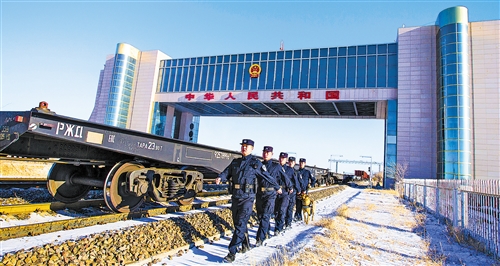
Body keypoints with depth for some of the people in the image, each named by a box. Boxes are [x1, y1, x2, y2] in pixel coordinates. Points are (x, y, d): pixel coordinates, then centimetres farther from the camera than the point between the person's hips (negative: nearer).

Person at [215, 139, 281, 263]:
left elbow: (267, 176, 5)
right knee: (237, 223, 15)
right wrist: (220, 178, -16)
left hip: (247, 198, -6)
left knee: (240, 225, -9)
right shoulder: (235, 162, 11)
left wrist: (277, 187, 14)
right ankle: (246, 245, 34)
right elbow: (226, 172, 6)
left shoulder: (255, 163, -3)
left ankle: (232, 252, -6)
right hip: (235, 197, 6)